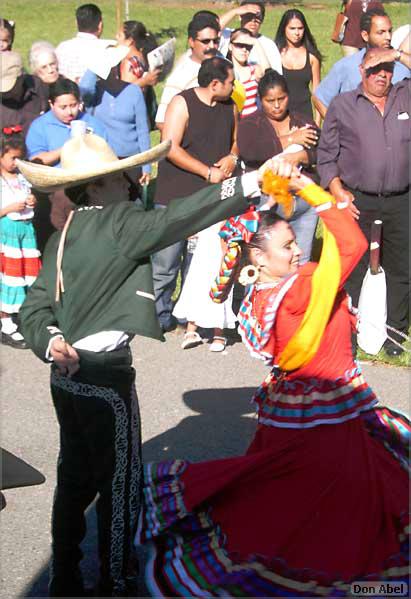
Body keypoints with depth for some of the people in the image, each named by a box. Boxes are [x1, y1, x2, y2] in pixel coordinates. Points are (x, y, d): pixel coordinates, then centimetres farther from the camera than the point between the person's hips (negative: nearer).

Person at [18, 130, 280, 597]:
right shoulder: (117, 224, -14)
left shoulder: (63, 238, 9)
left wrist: (49, 341, -10)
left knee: (75, 476, 18)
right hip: (106, 374, -8)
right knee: (119, 483, 5)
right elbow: (178, 219, -23)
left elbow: (35, 307, 5)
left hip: (67, 374, 8)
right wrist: (251, 183, -24)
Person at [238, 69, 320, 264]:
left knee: (301, 262, 7)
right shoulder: (250, 124, 4)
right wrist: (289, 140, -11)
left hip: (304, 201, 3)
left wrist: (299, 156, -17)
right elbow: (248, 151, -17)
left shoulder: (305, 123, 14)